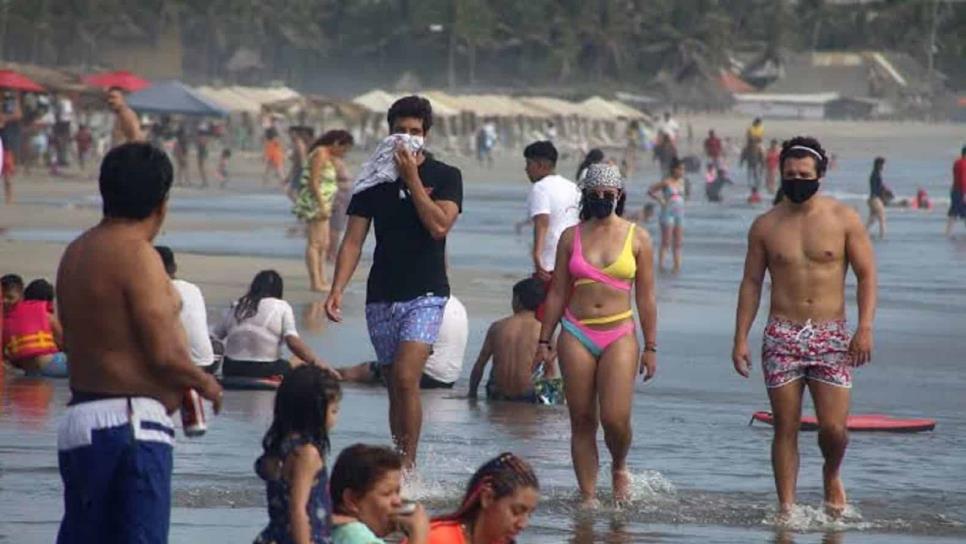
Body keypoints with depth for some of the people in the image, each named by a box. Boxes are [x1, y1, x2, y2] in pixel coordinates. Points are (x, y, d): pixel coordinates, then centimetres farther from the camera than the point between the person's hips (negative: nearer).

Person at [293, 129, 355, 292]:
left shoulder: (330, 157, 17)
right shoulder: (320, 154, -13)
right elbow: (313, 182, -19)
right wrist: (322, 206, -21)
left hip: (322, 204, 11)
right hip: (314, 204, -11)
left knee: (324, 244, 15)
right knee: (315, 243, -12)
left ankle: (321, 280, 20)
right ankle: (316, 282, -15)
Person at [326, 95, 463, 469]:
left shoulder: (445, 177, 2)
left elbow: (439, 225, -15)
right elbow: (353, 241, 5)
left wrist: (412, 178, -12)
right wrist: (337, 290, -7)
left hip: (425, 294, -3)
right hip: (382, 297, 3)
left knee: (406, 377, -20)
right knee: (396, 388, 6)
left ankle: (408, 465, -16)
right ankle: (402, 467, 14)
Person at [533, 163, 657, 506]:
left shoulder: (637, 238, 5)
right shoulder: (572, 237, 8)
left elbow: (646, 297, 6)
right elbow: (557, 293, 11)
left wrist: (650, 347, 3)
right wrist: (544, 341, 8)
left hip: (619, 334, -2)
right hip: (577, 334, 2)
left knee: (615, 418, -14)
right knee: (582, 421, 1)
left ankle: (619, 469, 17)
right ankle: (588, 497, 8)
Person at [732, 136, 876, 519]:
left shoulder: (844, 219, 1)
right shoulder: (766, 226, 6)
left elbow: (866, 275, 2)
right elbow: (751, 283, 9)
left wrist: (865, 328, -10)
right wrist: (740, 338, 2)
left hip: (831, 335, -1)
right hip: (782, 337, 1)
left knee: (833, 427, -7)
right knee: (785, 428, -1)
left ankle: (831, 476, 24)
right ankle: (786, 507, 3)